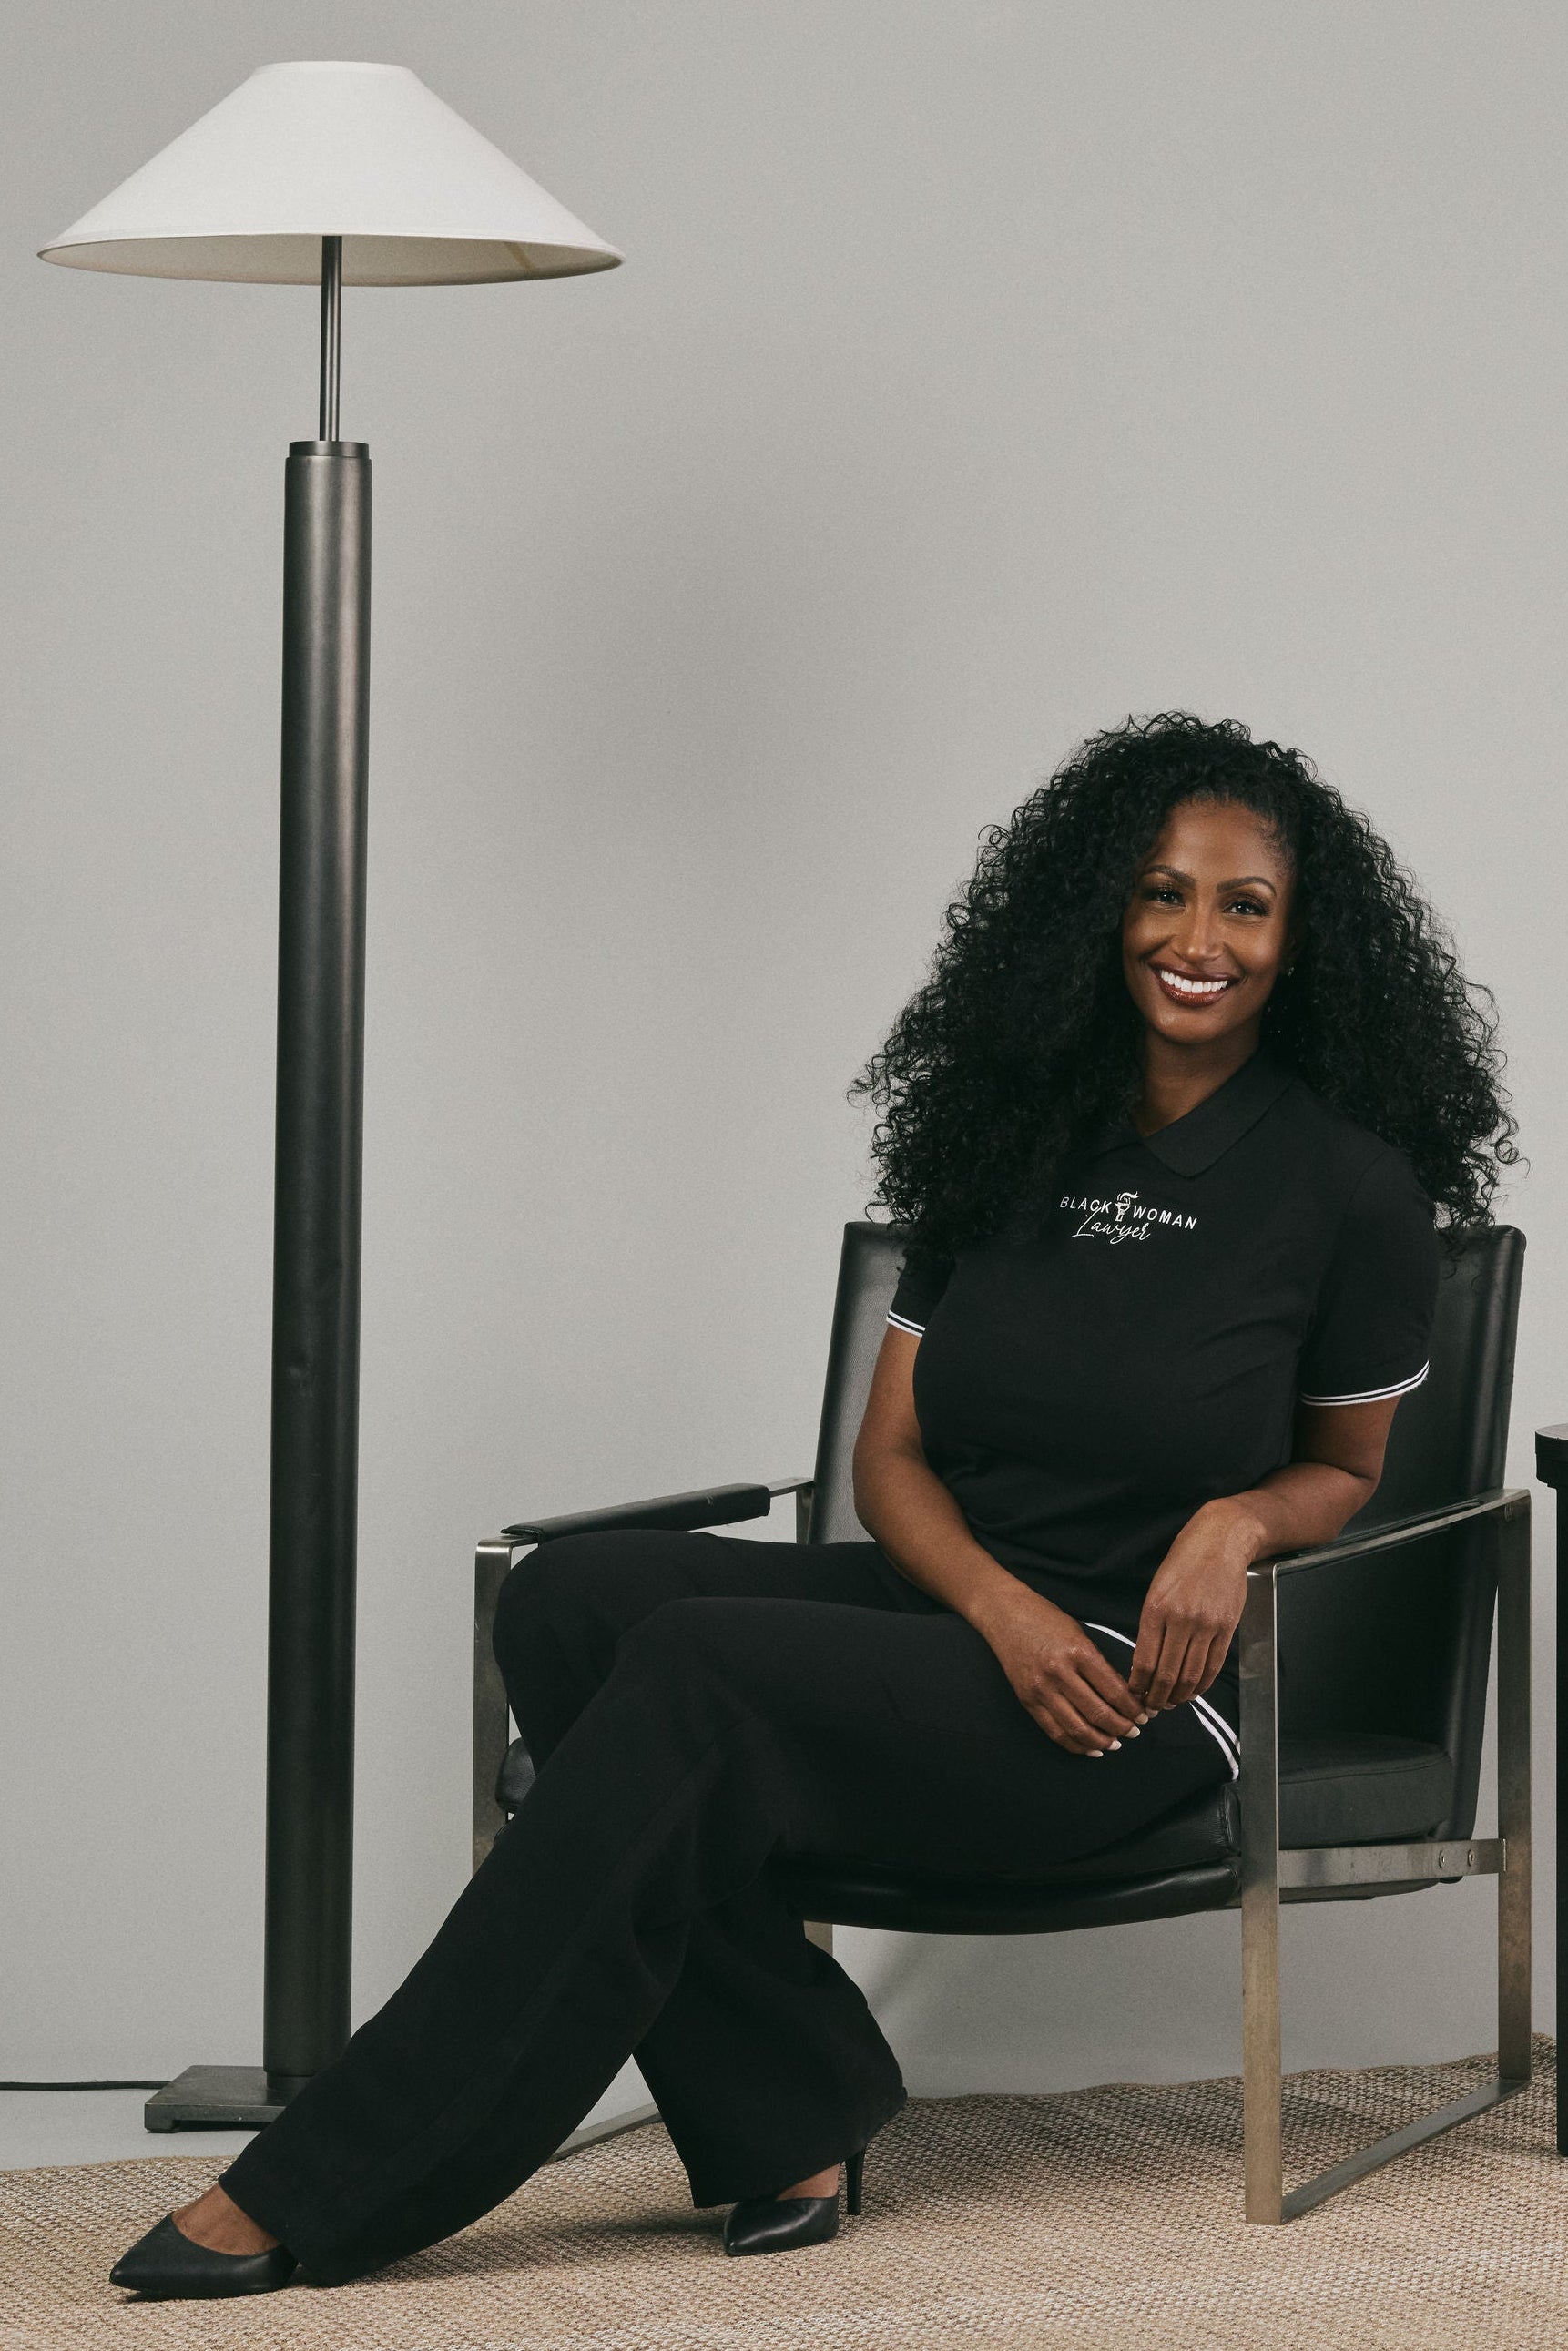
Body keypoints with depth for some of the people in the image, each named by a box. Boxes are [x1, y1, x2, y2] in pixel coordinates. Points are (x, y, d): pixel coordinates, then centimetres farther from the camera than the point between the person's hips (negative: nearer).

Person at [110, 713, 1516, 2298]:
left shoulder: (1351, 1185, -1)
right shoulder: (1011, 1140, 11)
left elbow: (1346, 1469, 11)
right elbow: (889, 1451, 9)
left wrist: (1240, 1519, -13)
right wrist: (999, 1605, -12)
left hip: (1134, 1691, -6)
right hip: (954, 1614, 6)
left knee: (694, 1668, -29)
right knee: (573, 1596, -22)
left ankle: (322, 2194, -29)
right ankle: (787, 2123, -18)